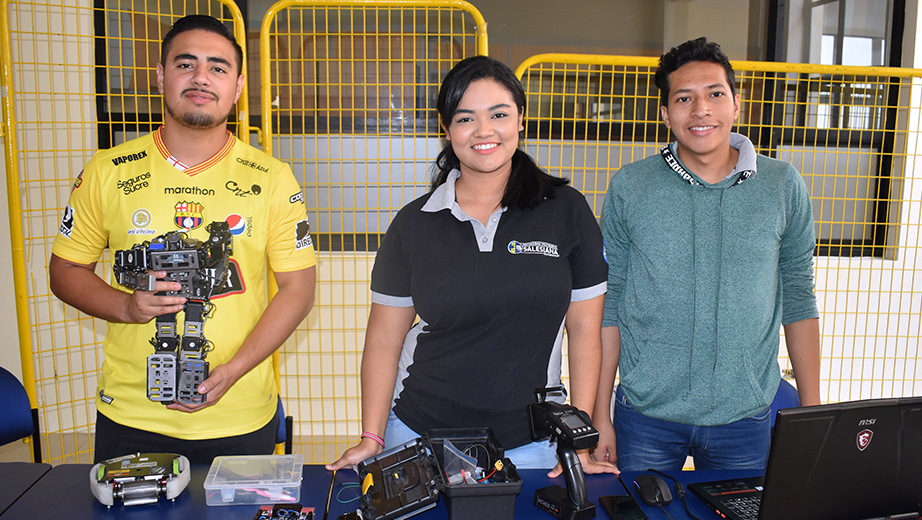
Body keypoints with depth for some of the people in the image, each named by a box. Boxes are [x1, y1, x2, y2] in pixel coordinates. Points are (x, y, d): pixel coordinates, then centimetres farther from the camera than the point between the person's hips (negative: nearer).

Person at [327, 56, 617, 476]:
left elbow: (584, 331, -1)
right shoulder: (413, 223, -2)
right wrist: (371, 439, -3)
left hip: (527, 444, 0)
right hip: (417, 433, 1)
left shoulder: (566, 210, -4)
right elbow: (385, 338, 2)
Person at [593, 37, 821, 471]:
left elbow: (799, 301, 6)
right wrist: (600, 415, -2)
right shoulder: (629, 187, -4)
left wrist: (812, 412, 5)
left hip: (745, 418, 1)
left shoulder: (783, 187, -1)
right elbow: (608, 301, -1)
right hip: (645, 414, -1)